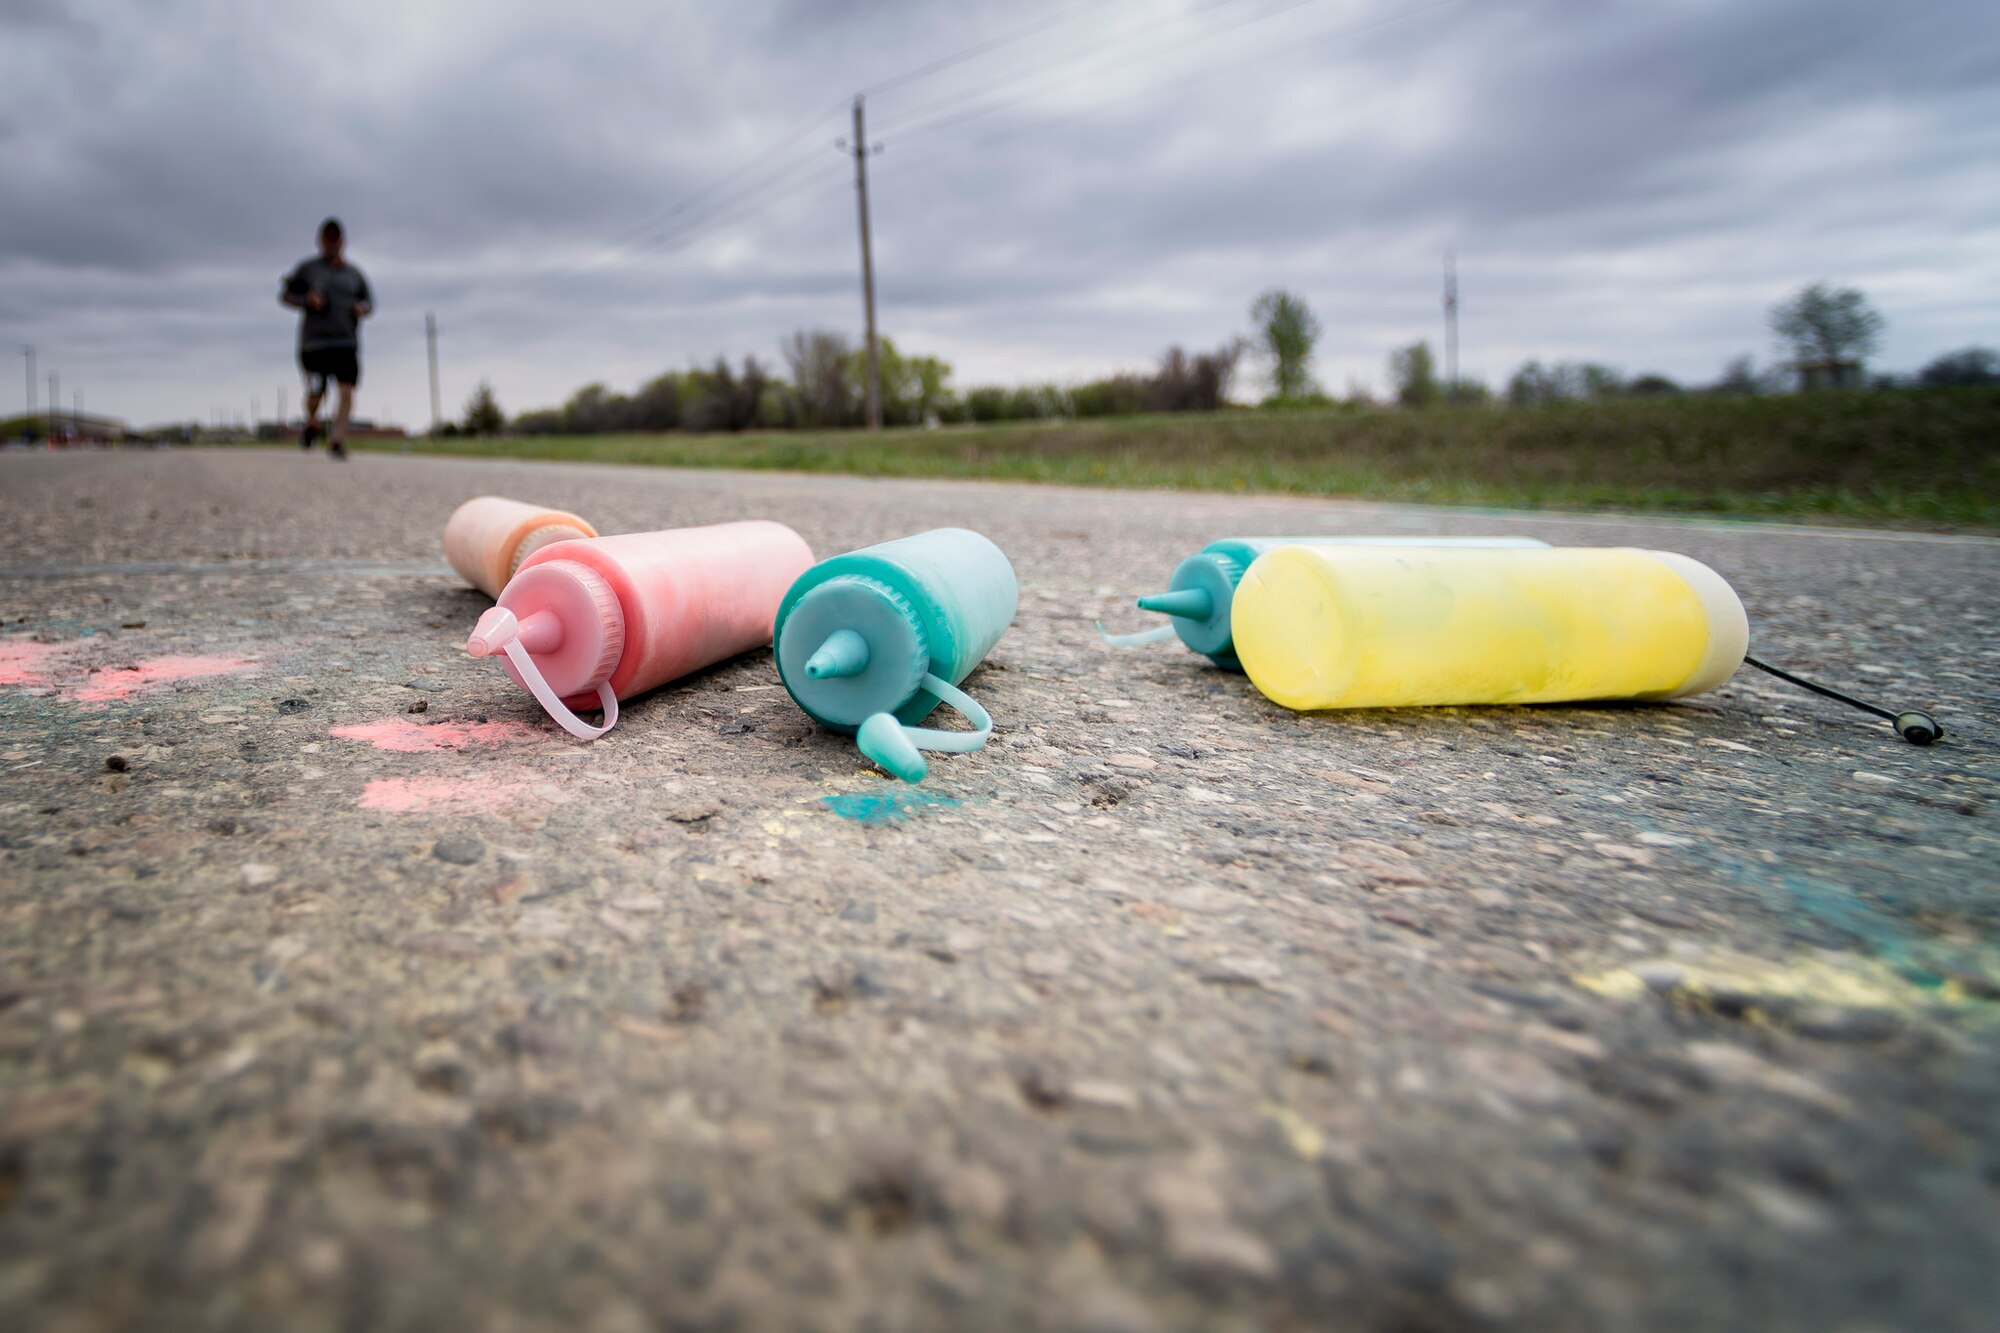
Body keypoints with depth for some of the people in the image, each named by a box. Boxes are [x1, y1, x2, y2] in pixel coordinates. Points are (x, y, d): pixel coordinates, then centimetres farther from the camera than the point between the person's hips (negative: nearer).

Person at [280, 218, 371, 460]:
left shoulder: (354, 274, 14)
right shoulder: (308, 268, 7)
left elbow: (369, 302, 22)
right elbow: (284, 296, 10)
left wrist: (363, 308, -2)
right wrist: (306, 300, -9)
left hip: (346, 342, 2)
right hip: (315, 342, -1)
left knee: (347, 392, -13)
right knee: (316, 392, -4)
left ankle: (337, 440, -12)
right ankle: (312, 424, 28)